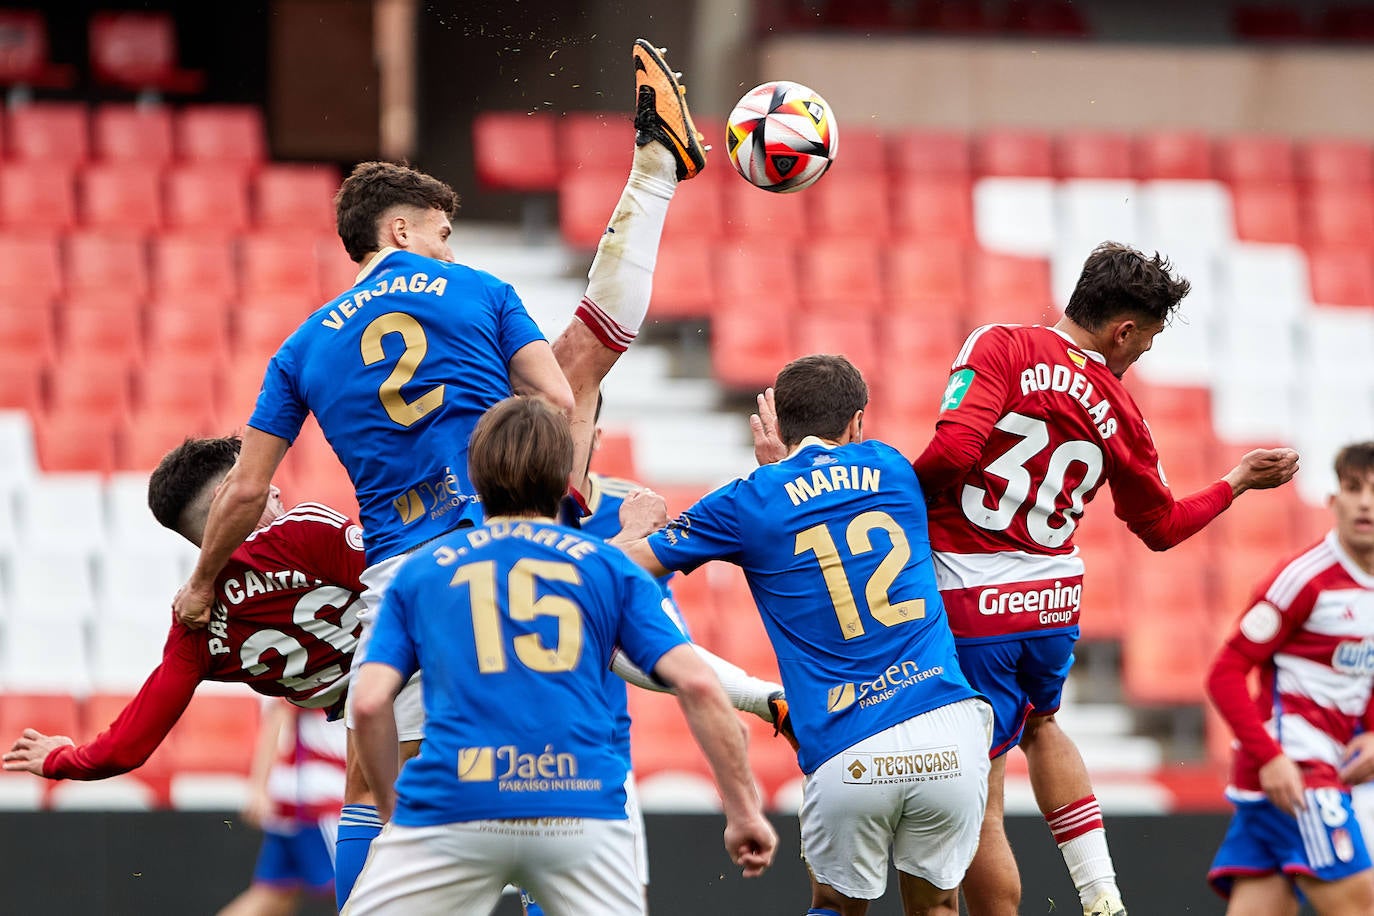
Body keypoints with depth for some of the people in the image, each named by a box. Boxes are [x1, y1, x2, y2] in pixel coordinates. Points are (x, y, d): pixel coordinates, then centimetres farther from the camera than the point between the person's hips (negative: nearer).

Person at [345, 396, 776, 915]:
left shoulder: (420, 571, 16)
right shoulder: (610, 567, 15)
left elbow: (369, 703, 5)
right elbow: (697, 685, 4)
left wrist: (391, 808, 19)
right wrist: (744, 811, 7)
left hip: (452, 804, 0)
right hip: (581, 808, 0)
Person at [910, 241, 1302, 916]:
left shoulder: (1001, 347, -9)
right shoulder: (1119, 412, 5)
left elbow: (954, 448, -23)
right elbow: (1161, 527, 19)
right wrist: (1238, 481, 34)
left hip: (970, 598, -5)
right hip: (1055, 600, 5)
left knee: (977, 804, 2)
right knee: (1037, 724, 34)